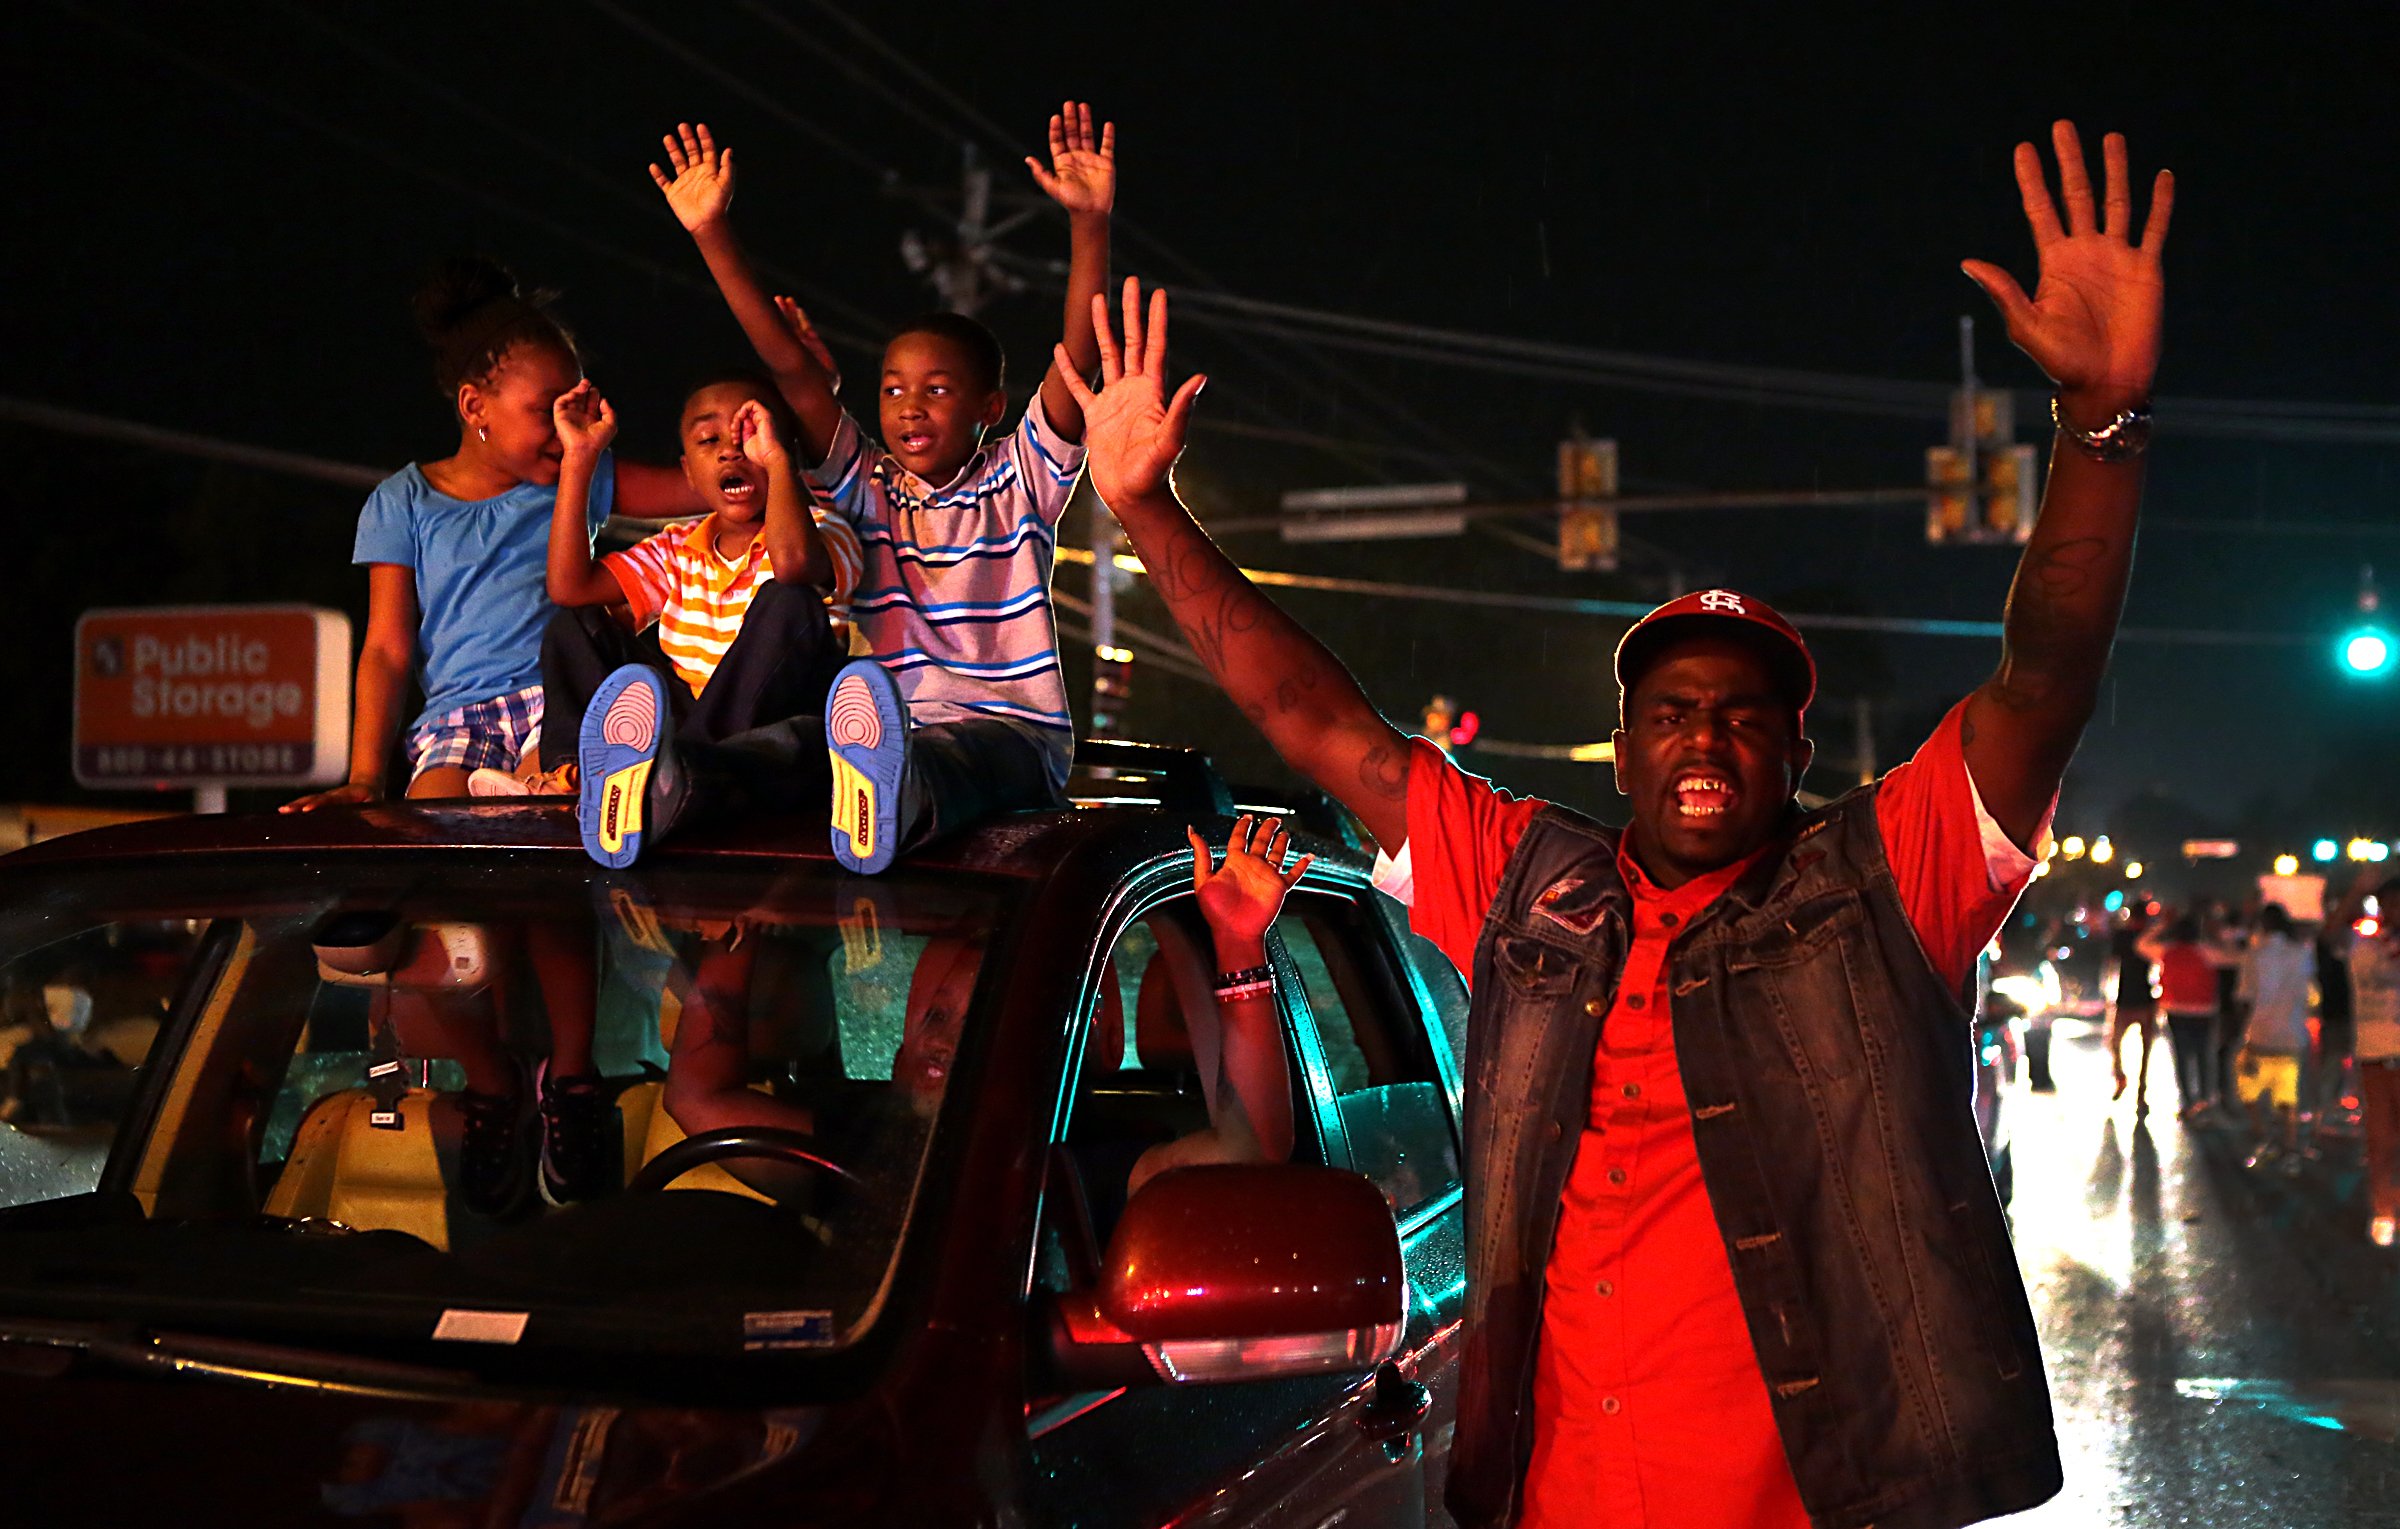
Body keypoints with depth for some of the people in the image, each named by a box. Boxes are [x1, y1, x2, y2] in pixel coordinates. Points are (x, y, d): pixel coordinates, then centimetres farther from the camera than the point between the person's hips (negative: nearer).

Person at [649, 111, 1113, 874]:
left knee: (950, 754, -40)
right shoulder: (866, 488, 15)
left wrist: (1089, 224, -18)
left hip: (1015, 734, -3)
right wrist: (713, 236, 0)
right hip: (897, 726, 3)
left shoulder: (1019, 483, 9)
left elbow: (1077, 359, -5)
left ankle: (899, 801, -74)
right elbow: (793, 368, 7)